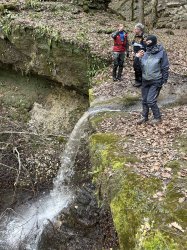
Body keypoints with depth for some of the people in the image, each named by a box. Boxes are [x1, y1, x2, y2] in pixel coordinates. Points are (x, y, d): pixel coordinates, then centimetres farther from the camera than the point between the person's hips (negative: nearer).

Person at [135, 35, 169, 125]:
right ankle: (145, 117, 29)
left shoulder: (161, 52, -9)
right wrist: (137, 58, -8)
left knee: (151, 101, -8)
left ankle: (157, 117, 12)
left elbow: (165, 68, -8)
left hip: (155, 82, -6)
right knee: (144, 100, 12)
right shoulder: (145, 53, 5)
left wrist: (164, 81, -11)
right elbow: (139, 65, 11)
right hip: (145, 80, 6)